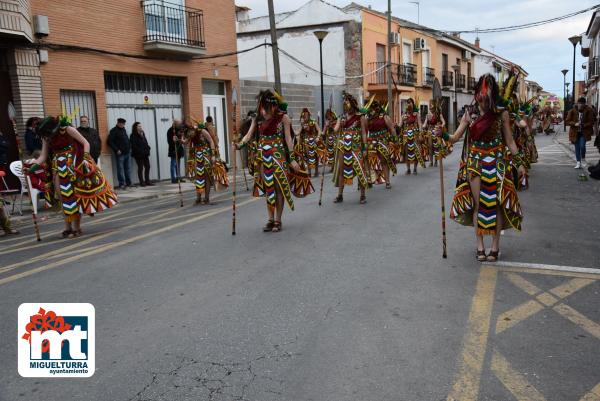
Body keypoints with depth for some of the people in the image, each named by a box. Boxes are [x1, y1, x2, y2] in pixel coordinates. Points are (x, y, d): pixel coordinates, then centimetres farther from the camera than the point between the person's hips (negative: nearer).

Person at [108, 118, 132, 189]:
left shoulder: (123, 129, 16)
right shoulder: (114, 131, -7)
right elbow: (110, 142, -13)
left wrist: (129, 147, 12)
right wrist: (117, 150, -16)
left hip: (127, 152, 7)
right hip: (120, 153, -7)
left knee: (128, 168, 10)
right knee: (120, 169, -4)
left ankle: (128, 183, 17)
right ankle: (121, 184, 0)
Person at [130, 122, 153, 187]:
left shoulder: (143, 134, 16)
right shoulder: (133, 136, -8)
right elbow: (134, 146, -13)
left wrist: (148, 149, 6)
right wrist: (140, 151, -18)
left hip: (145, 154, 7)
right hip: (138, 154, -7)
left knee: (147, 166, 6)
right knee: (140, 168, -2)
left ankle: (147, 181, 13)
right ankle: (142, 182, 3)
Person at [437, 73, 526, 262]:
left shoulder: (502, 114, 0)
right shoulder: (469, 114, 3)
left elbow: (509, 142, 3)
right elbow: (455, 137, -1)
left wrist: (519, 162, -1)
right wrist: (442, 134, -21)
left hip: (497, 163, -1)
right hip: (475, 163, 1)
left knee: (496, 203, -1)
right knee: (477, 203, 2)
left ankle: (495, 246, 9)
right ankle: (480, 246, 10)